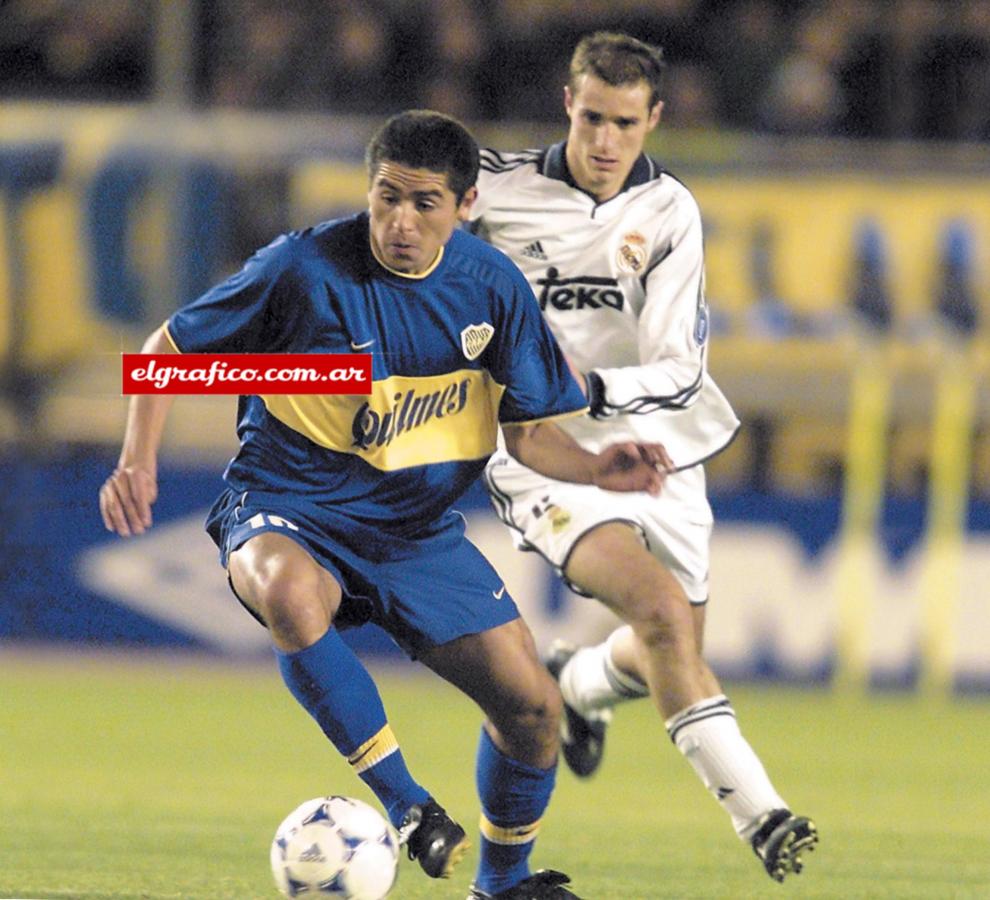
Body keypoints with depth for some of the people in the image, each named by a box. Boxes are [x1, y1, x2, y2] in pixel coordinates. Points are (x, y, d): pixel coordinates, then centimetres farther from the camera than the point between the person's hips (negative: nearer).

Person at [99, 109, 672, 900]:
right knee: (292, 593, -41)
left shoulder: (493, 287, -4)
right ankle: (407, 805, -28)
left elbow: (529, 429, 5)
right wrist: (138, 462, -20)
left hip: (418, 529, 4)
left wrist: (596, 469, -16)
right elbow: (168, 351, -5)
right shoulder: (303, 269, -16)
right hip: (287, 510, -4)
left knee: (533, 707, -1)